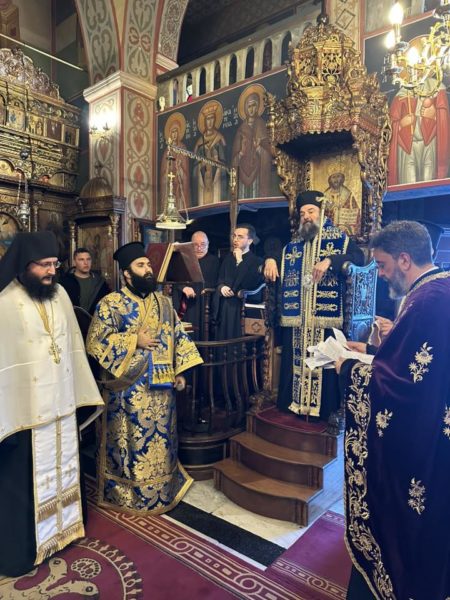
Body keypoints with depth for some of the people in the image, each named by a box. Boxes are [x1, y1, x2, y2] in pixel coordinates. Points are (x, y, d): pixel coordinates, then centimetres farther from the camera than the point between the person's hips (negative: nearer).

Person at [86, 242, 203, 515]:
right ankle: (126, 495, 28)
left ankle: (162, 490, 36)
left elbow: (178, 335, 11)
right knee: (130, 442, 8)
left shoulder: (163, 301, 8)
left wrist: (180, 370, 4)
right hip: (129, 389, -5)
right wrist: (134, 341, -18)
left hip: (161, 386, 5)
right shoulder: (111, 303, -8)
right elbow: (95, 342, -12)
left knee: (161, 440, 16)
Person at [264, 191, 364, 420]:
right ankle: (294, 403, 19)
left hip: (326, 314, -4)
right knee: (295, 360, 8)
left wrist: (330, 260, -28)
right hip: (296, 316, 5)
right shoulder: (293, 245, 17)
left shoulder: (339, 238, 2)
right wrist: (269, 260, 1)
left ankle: (323, 407, 8)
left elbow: (359, 258, -14)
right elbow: (272, 252, 26)